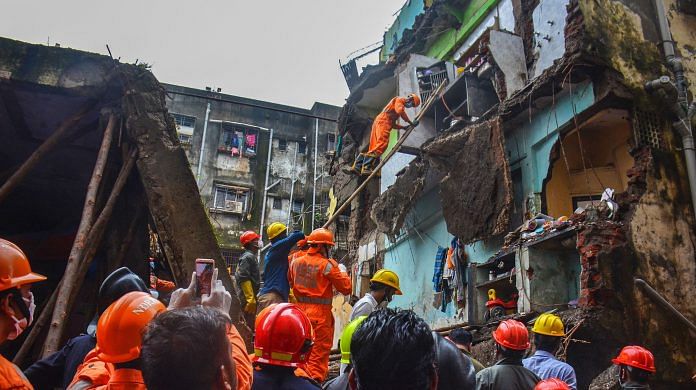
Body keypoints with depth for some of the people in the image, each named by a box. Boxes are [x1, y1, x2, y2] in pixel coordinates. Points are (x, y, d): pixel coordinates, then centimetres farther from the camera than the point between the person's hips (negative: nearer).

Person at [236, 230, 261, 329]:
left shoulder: (251, 256, 19)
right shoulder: (248, 257, -13)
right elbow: (244, 279, -21)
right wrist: (251, 298, -25)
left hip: (251, 297, 10)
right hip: (248, 298, -10)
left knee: (251, 323, 16)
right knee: (250, 325, -9)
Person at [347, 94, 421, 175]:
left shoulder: (401, 105, 34)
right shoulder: (399, 100, 6)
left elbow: (393, 124, 30)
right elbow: (400, 111, -16)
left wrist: (404, 127, 19)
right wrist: (411, 123, -13)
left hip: (378, 123, 10)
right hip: (383, 121, -10)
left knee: (374, 147, 2)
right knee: (382, 144, -23)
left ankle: (357, 166, -6)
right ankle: (366, 168, -35)